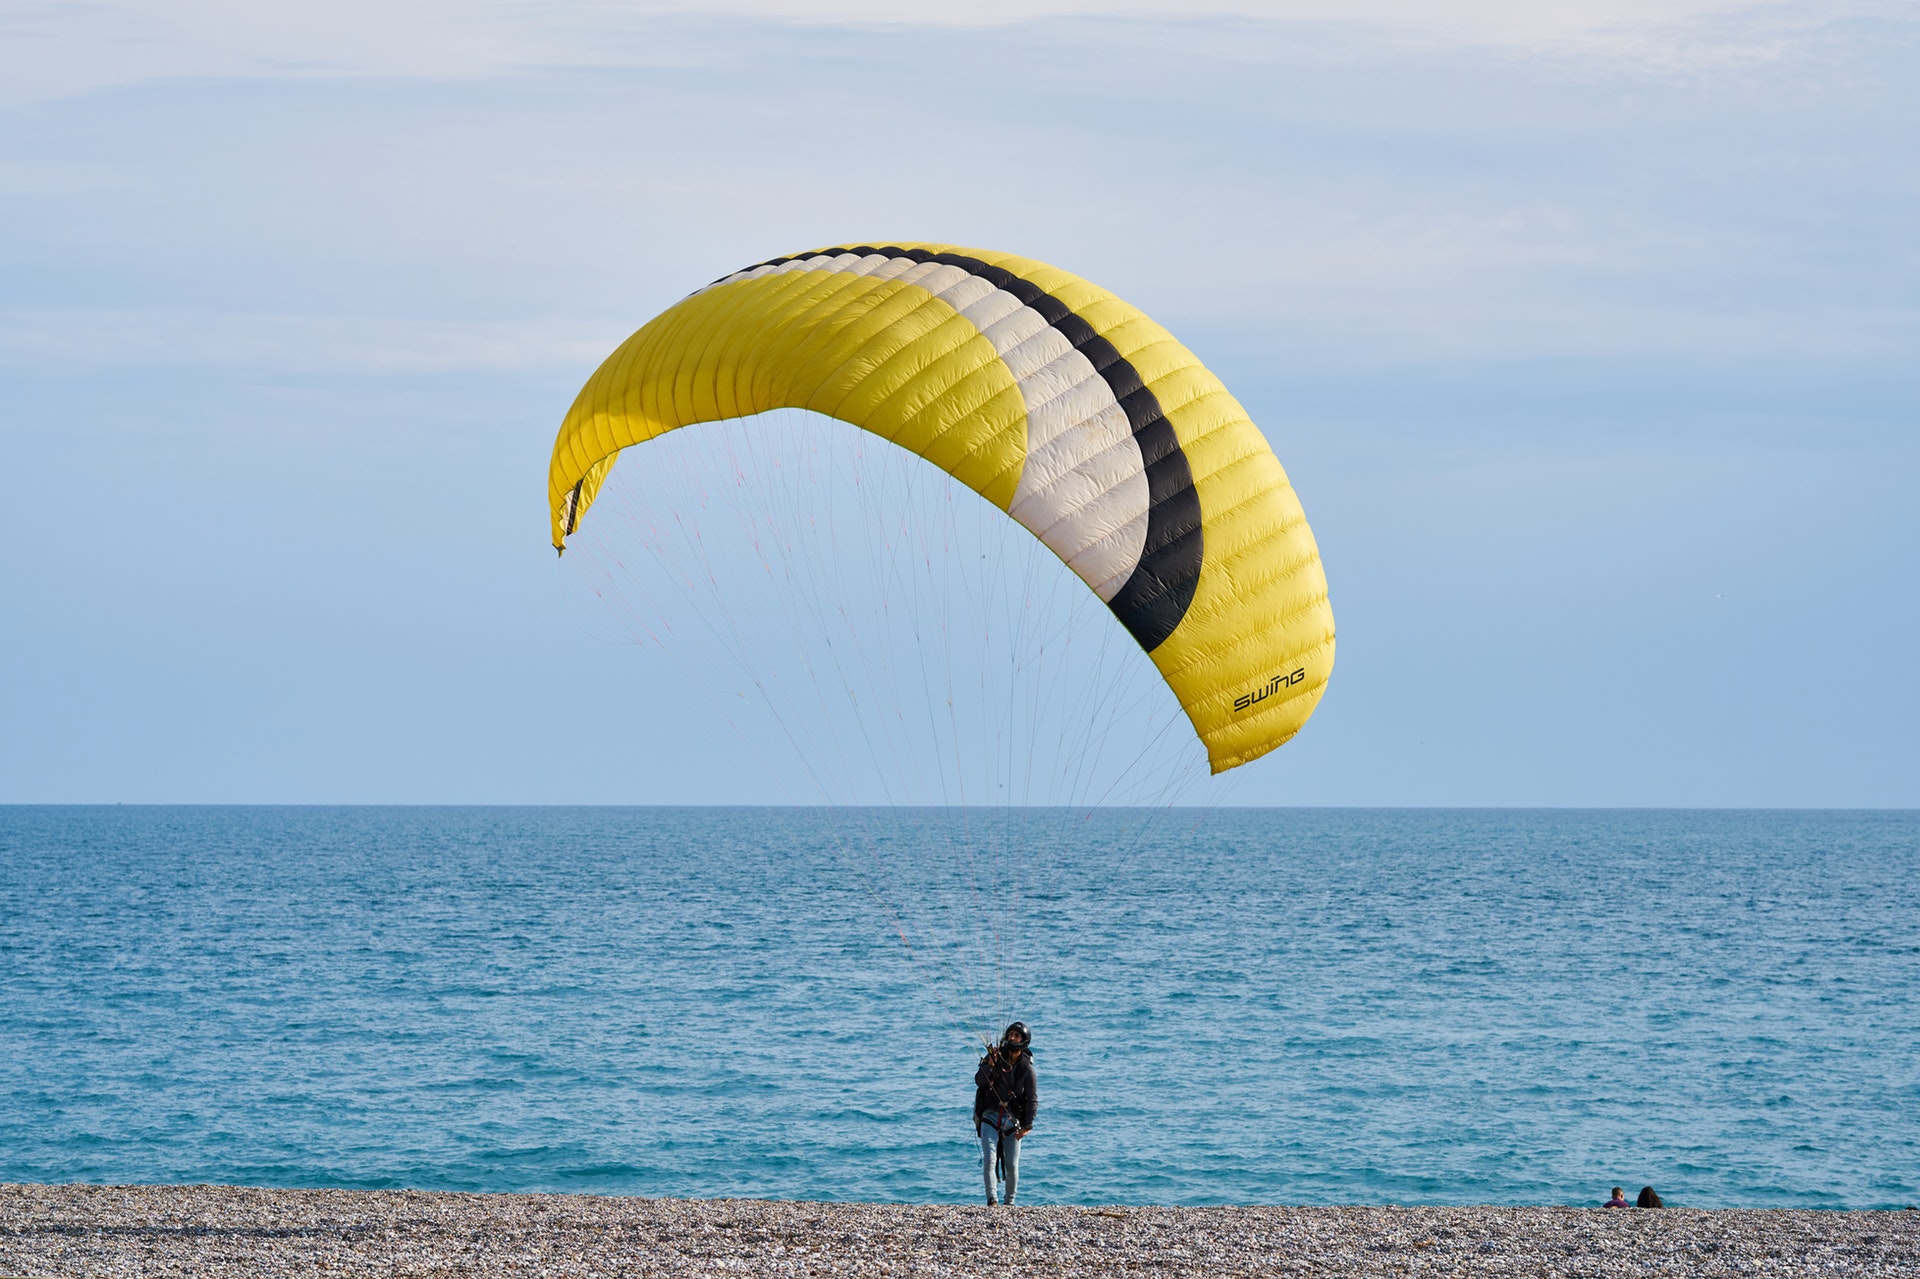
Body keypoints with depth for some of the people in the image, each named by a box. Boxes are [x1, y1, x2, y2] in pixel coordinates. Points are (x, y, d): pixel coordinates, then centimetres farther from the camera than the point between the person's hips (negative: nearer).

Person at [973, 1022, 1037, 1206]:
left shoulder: (1026, 1068, -1)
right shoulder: (995, 1056, 1)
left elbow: (1032, 1099, 0)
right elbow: (979, 1081, -7)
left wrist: (1027, 1125, -9)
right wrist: (989, 1065, -24)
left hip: (1012, 1119, 0)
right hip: (990, 1116, 0)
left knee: (1012, 1166, 1)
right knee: (989, 1160, -15)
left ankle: (1009, 1202, 17)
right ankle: (991, 1200, -13)